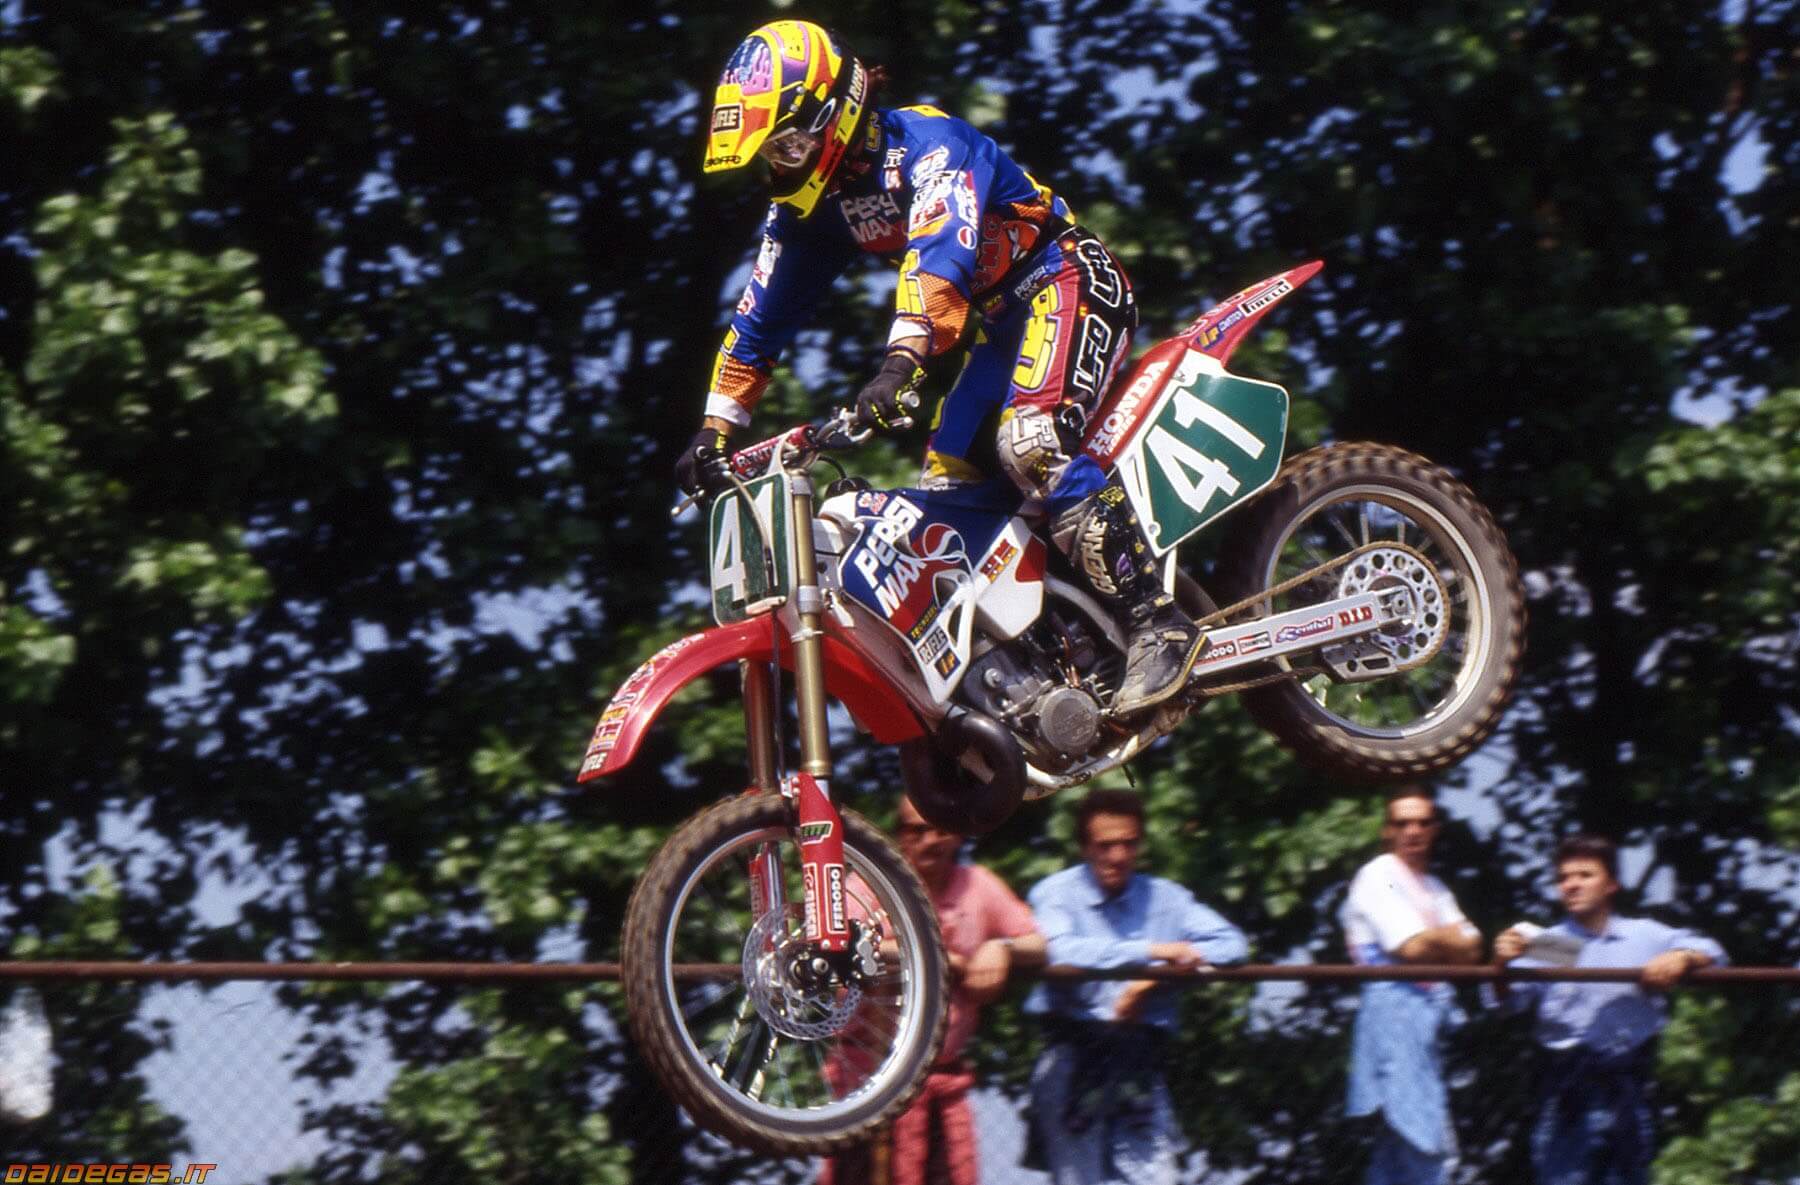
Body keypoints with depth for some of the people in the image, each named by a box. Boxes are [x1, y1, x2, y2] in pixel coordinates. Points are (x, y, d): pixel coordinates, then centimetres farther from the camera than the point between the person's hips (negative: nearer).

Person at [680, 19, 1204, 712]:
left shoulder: (925, 142, -22)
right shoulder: (807, 205, 4)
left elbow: (941, 251, -39)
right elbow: (759, 319, 12)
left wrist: (901, 362, -53)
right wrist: (713, 431, 6)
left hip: (1068, 280, -10)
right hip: (1004, 321, 10)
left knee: (1029, 442, -32)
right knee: (945, 488, 0)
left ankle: (1157, 623, -35)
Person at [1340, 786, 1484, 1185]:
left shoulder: (1433, 889, 23)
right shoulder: (1378, 876, -3)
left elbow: (1471, 950, 12)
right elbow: (1413, 947, -13)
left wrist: (1434, 941, -6)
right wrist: (1448, 940, 6)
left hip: (1430, 1013, 9)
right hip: (1397, 1006, -9)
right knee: (1424, 1141, -14)